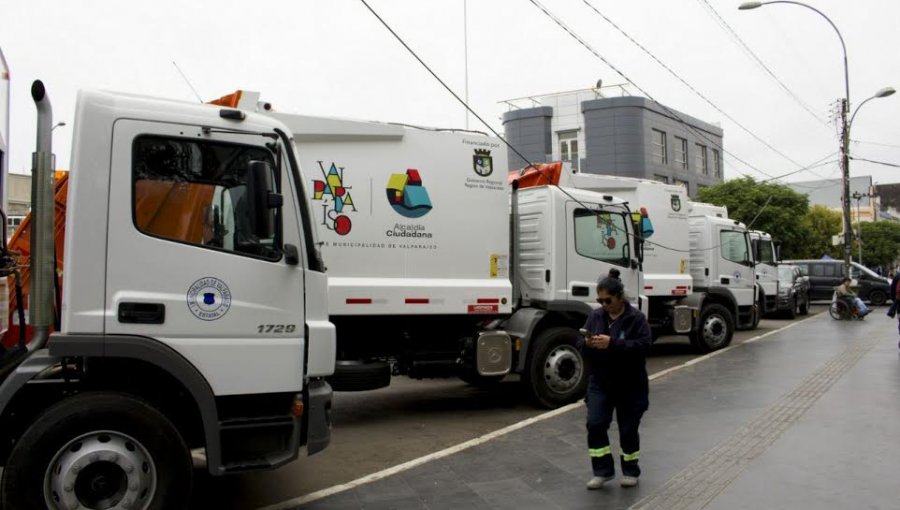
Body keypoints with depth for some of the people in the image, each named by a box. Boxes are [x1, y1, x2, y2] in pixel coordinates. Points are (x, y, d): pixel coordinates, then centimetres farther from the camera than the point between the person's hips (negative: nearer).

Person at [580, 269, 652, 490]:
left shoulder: (636, 318, -12)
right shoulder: (595, 316, 3)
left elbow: (643, 346, -23)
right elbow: (583, 348, 6)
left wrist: (612, 344, -32)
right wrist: (588, 344, -19)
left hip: (630, 386, -3)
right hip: (600, 384, 4)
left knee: (628, 429, 8)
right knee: (595, 424, -7)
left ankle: (631, 471, 28)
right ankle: (603, 470, 7)